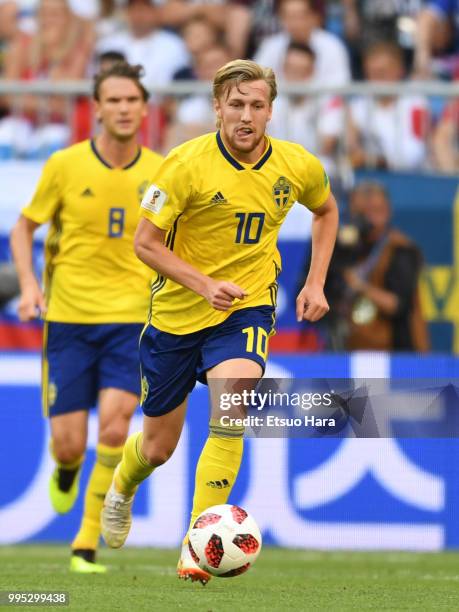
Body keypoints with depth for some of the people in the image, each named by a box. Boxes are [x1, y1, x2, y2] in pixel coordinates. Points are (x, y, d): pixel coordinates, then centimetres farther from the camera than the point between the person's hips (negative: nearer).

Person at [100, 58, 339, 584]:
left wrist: (315, 283, 6)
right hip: (177, 312, -1)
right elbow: (145, 242, -13)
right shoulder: (187, 164, -17)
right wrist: (203, 284, -25)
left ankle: (197, 546, -23)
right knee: (158, 447, 11)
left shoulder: (299, 166, -7)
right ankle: (121, 489, 48)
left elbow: (326, 210, 16)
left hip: (247, 309, 1)